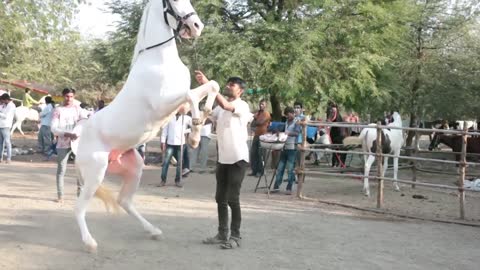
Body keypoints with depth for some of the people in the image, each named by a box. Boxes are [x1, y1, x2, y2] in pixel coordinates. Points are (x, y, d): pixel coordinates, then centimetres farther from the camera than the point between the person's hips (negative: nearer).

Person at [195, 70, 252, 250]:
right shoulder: (220, 108, 14)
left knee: (232, 199, -6)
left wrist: (207, 84, -30)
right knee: (220, 198, 11)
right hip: (223, 159, 8)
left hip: (238, 159, -8)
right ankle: (222, 234, 20)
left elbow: (224, 105, -28)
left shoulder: (242, 105, -10)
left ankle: (235, 237, 4)